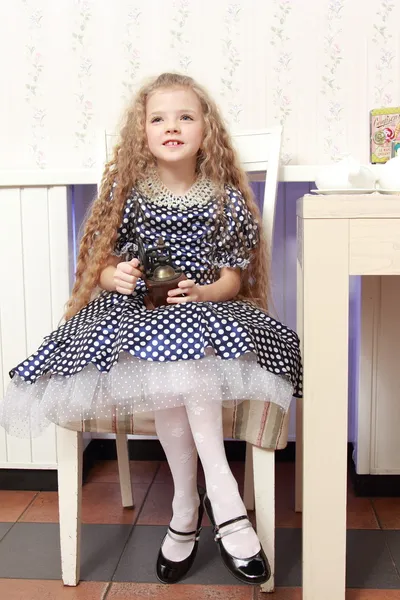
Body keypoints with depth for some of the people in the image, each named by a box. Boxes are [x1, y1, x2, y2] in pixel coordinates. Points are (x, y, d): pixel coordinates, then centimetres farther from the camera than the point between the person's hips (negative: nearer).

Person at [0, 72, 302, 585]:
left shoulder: (226, 199, 5)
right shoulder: (128, 194, 6)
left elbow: (234, 278, 3)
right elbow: (103, 268, 8)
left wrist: (202, 292, -18)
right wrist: (115, 276, -15)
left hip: (203, 309, 0)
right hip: (135, 311, 0)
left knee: (179, 368, -35)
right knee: (173, 369, -33)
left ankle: (187, 506, -21)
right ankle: (223, 499, -19)